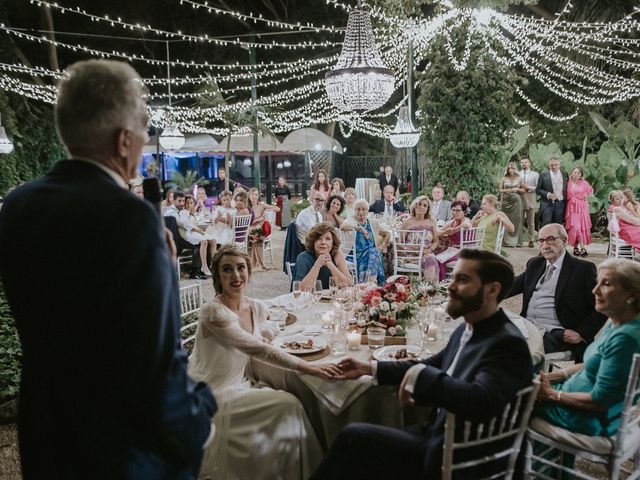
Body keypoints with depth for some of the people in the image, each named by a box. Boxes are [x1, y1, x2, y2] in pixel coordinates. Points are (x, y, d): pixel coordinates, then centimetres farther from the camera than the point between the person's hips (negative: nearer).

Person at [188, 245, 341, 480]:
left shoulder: (257, 308, 2)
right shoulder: (213, 312, -21)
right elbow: (259, 349, -27)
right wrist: (308, 367, -31)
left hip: (241, 385, 7)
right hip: (214, 396, -6)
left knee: (290, 404, -15)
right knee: (288, 405, -18)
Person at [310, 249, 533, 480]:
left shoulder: (507, 343, -21)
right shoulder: (468, 329, 6)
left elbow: (480, 402, -37)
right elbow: (432, 366, 20)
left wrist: (422, 375, -31)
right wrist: (371, 368, 16)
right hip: (437, 435, 8)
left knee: (353, 436, -9)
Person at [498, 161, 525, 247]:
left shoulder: (519, 178, 7)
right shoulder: (504, 178, 6)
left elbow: (524, 190, 10)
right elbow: (500, 190, 7)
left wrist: (517, 189, -8)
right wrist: (507, 190, -9)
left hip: (516, 201, 0)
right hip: (506, 201, 0)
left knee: (517, 220, -3)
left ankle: (516, 241, 2)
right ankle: (507, 241, 0)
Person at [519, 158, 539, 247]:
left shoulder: (535, 174, 9)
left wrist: (528, 187, -14)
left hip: (530, 201, -1)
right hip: (519, 200, 1)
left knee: (531, 223, 2)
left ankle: (531, 241, 7)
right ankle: (519, 241, 3)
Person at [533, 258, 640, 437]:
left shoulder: (625, 338, -28)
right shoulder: (615, 323, 2)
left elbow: (599, 401, -25)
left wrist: (552, 394, -13)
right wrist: (550, 377, 3)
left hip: (594, 421, -9)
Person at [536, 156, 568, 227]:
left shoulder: (565, 175, 9)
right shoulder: (543, 175, 3)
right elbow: (538, 189, 2)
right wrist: (547, 194, -14)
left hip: (560, 204, 2)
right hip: (547, 204, -2)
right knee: (546, 223, -10)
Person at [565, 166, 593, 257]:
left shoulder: (584, 183, 4)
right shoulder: (568, 183, 2)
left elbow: (591, 190, 18)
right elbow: (566, 196, 6)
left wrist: (585, 196, 6)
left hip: (582, 207, 1)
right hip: (572, 207, -1)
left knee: (583, 226, -2)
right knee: (574, 227, -7)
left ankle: (582, 247, -1)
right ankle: (576, 247, -2)